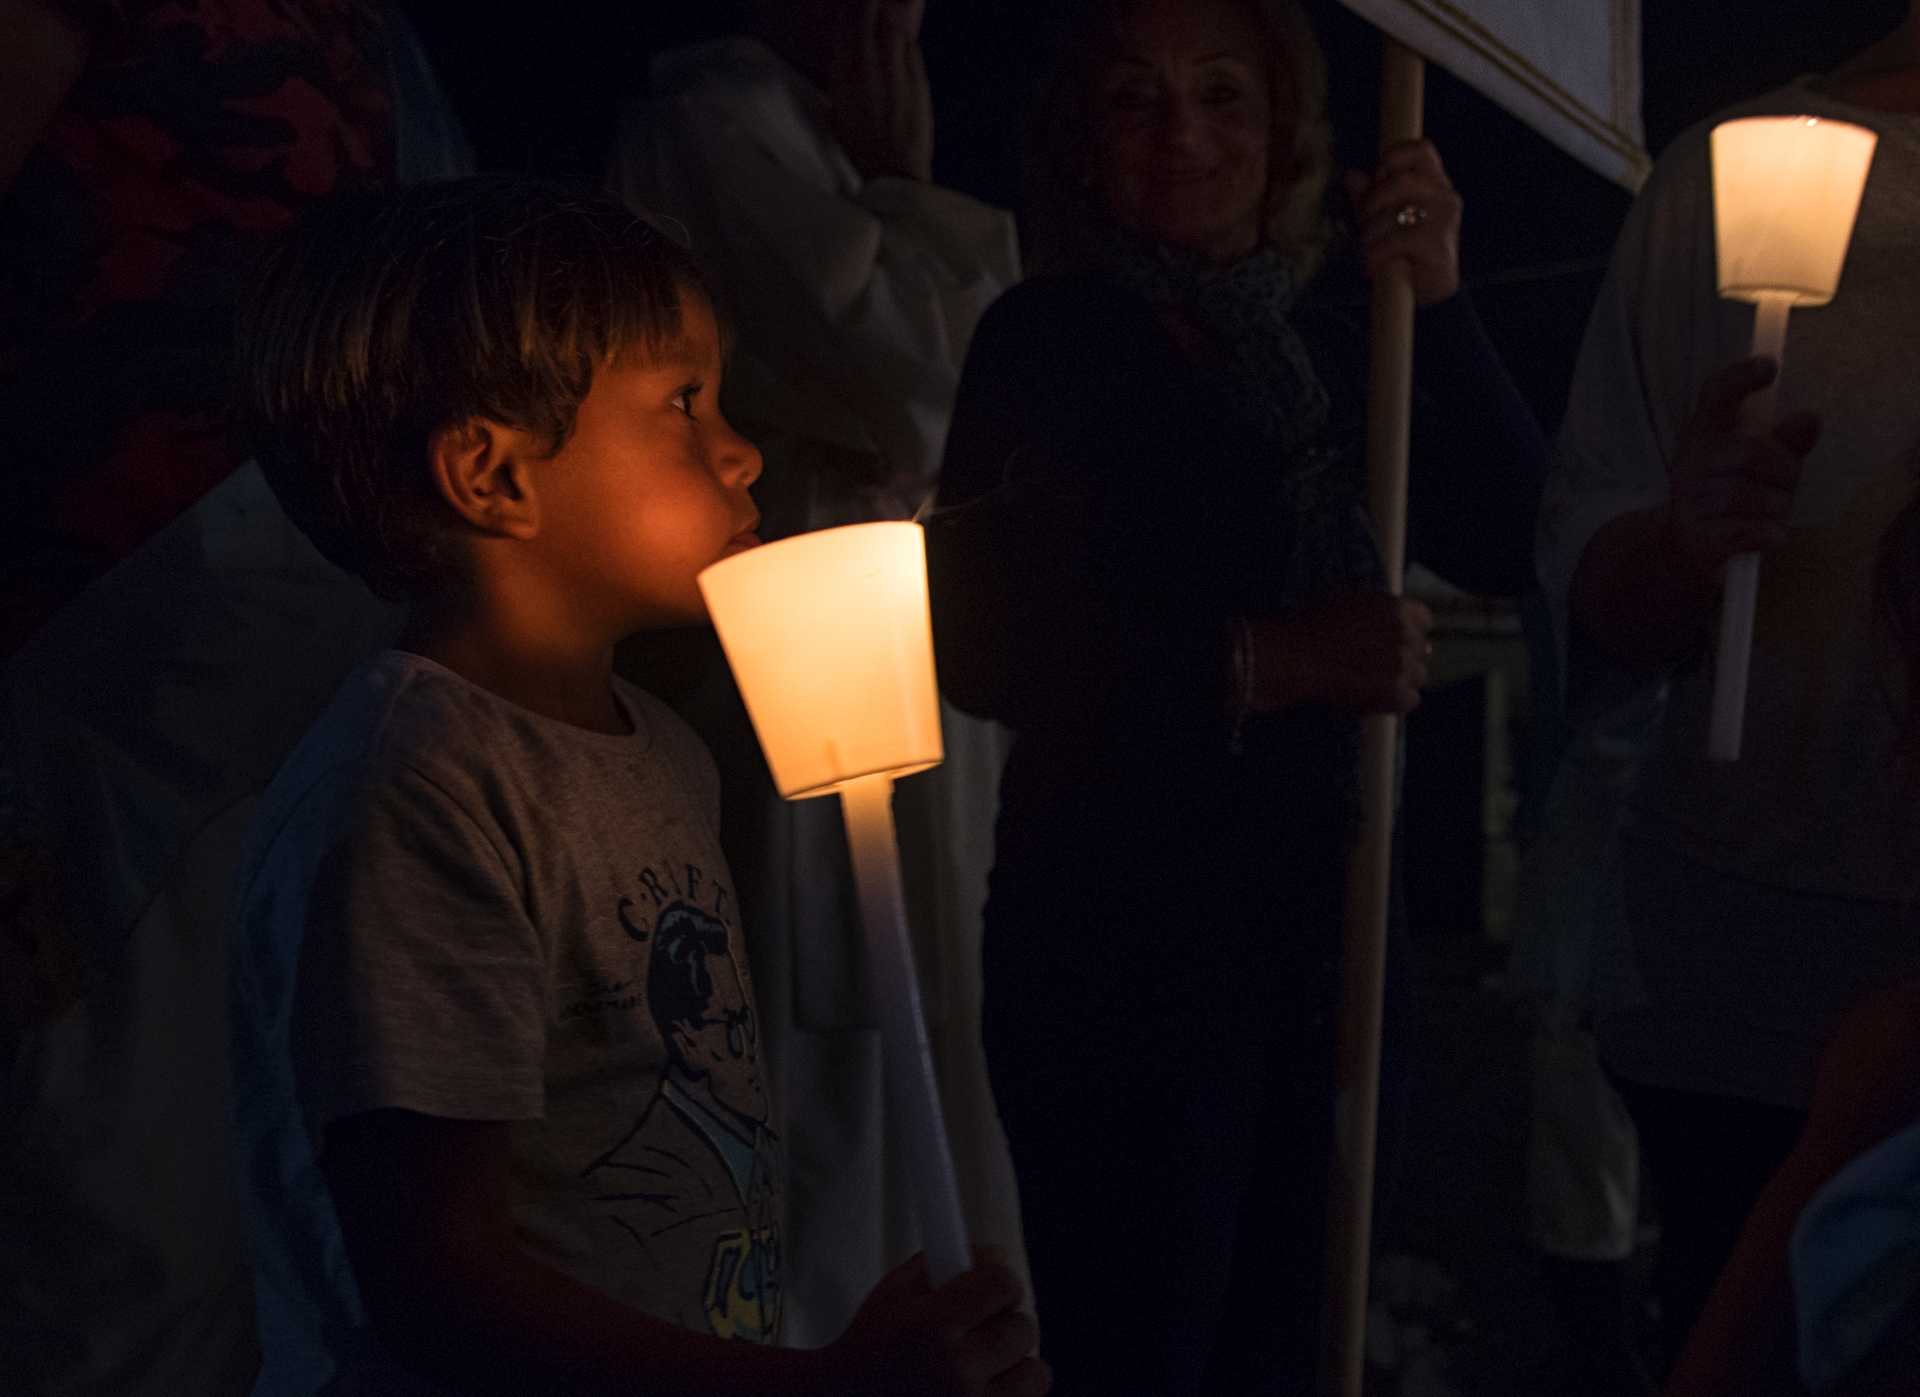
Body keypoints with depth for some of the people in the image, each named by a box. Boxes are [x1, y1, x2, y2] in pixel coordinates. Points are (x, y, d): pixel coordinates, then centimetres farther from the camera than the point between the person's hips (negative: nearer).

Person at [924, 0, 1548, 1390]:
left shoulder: (1320, 344, 10)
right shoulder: (1048, 339, -8)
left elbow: (1501, 537, 0)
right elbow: (981, 644, -16)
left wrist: (1440, 303, -11)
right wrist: (1270, 662, -18)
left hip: (1312, 910, 6)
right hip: (1115, 924, -6)